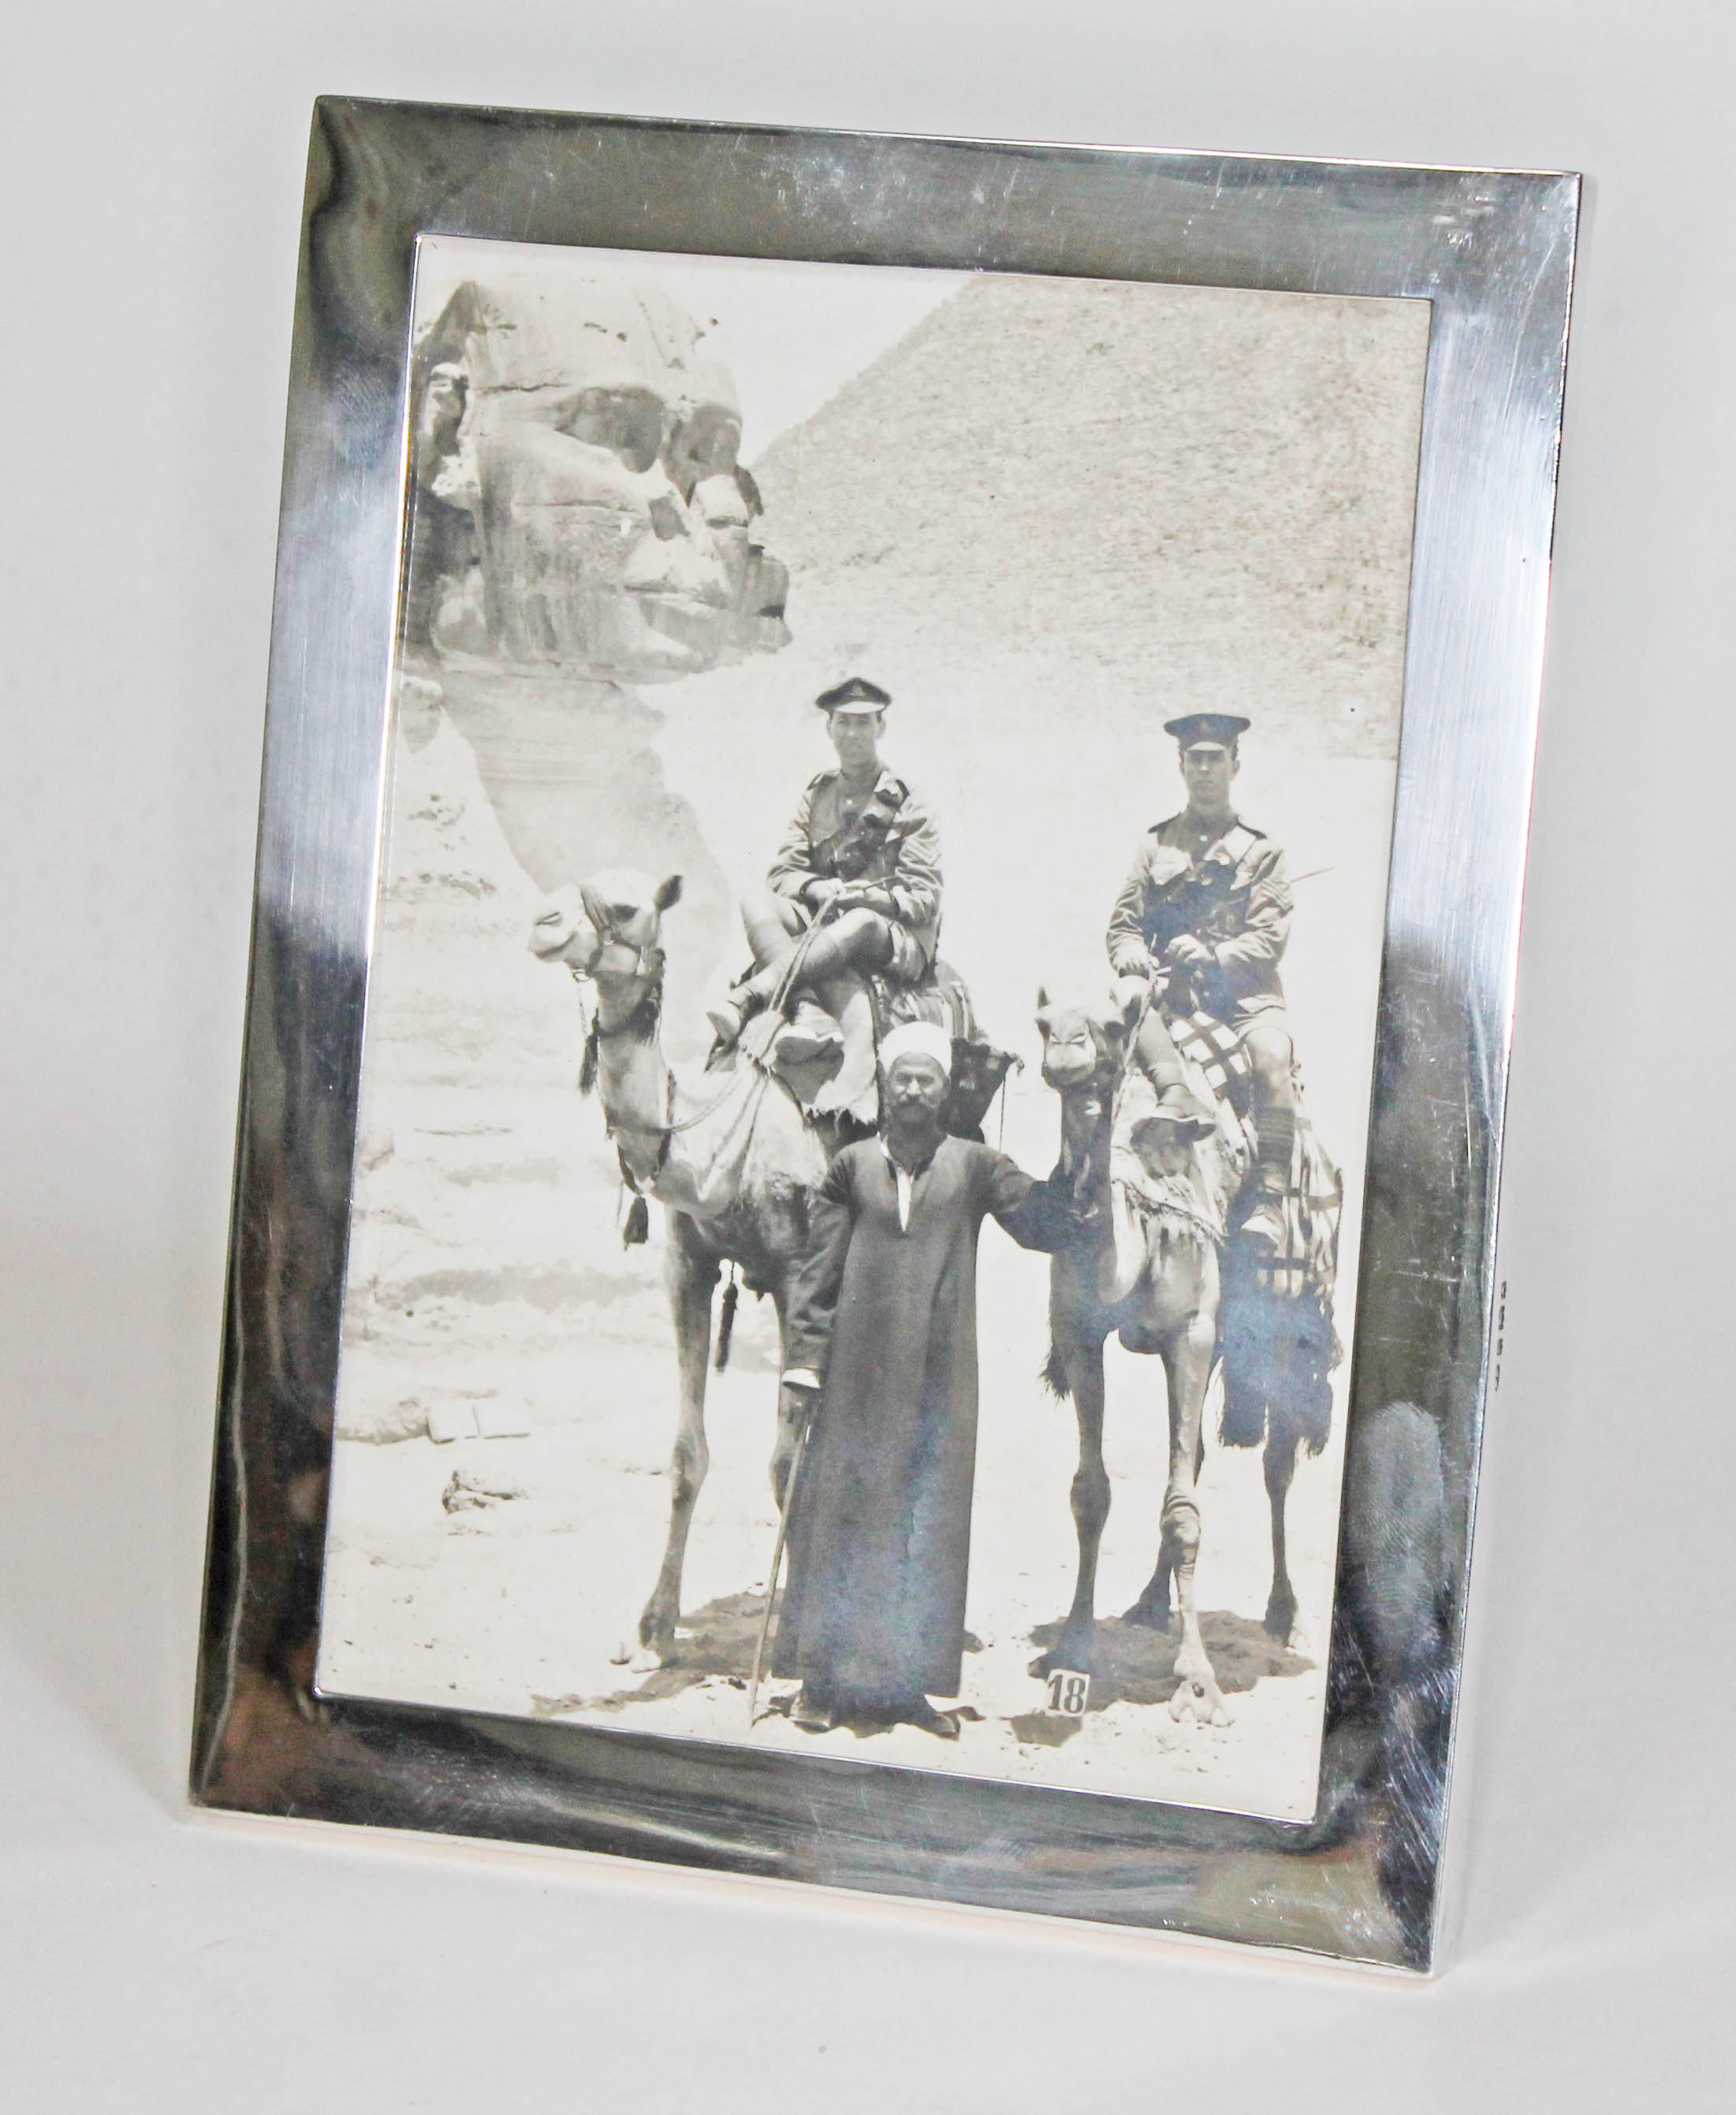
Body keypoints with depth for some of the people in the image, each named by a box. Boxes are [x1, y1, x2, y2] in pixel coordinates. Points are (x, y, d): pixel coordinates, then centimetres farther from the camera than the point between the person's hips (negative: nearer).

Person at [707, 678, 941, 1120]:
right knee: (758, 902, -25)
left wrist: (863, 895, -19)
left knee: (861, 924, -39)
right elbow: (783, 873, 9)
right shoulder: (816, 796, 19)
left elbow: (924, 898, -2)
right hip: (822, 926, 4)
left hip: (898, 943, -4)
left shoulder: (909, 806, 7)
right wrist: (817, 888, -14)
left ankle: (744, 1001, -46)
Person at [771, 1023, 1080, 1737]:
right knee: (842, 1512, 1)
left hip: (938, 1376, 0)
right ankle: (824, 1679, 8)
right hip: (858, 1373, 0)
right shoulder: (853, 1166, 7)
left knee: (928, 1522, 3)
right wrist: (803, 1361, 1)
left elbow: (1046, 1226, -5)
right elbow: (819, 1271, 7)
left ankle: (906, 1682, 11)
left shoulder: (974, 1166, 6)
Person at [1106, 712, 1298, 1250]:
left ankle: (1269, 1197, -34)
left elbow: (1270, 937, 3)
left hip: (1243, 989, -2)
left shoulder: (1260, 851, 15)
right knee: (1127, 1000, -32)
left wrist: (1216, 958, -16)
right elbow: (1124, 922, 16)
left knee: (1271, 1054, -31)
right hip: (1168, 988, 2)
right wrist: (1133, 957, -8)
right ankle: (1176, 1094, -53)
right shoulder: (1156, 844, 22)